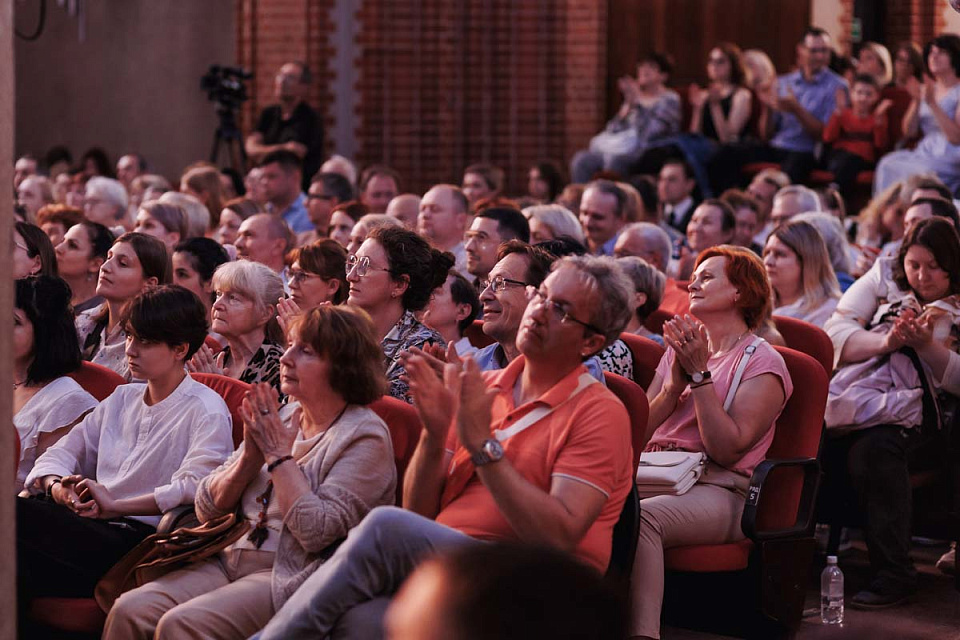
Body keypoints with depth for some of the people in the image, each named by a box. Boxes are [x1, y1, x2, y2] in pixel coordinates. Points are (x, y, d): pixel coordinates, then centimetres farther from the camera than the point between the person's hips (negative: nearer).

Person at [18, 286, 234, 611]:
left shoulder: (206, 410, 0)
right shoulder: (122, 398, 25)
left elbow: (194, 487, -16)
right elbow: (63, 452, 21)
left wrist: (114, 506, -18)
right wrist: (58, 486, -4)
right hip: (96, 528, 7)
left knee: (15, 514, -31)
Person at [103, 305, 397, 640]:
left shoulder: (364, 436, -6)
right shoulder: (281, 419, 15)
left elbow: (318, 531, -20)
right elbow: (207, 508, 13)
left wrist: (280, 455, -11)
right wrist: (250, 457, -4)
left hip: (289, 576, -7)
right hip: (230, 561, 7)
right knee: (129, 610, -16)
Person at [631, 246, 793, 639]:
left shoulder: (762, 362, 4)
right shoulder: (680, 348, 25)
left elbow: (727, 449, -10)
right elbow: (639, 433, 15)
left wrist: (700, 374, -8)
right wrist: (677, 382, 0)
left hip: (714, 489, -5)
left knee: (638, 516, -37)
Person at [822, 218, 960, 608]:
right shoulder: (884, 277, 17)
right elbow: (835, 335, 4)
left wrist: (925, 344, -12)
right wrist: (886, 342, -13)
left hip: (909, 405, -2)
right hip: (850, 394, 3)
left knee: (873, 449, -35)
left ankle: (892, 573, -27)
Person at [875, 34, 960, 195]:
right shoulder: (925, 89, 14)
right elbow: (909, 131, 10)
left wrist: (932, 103, -19)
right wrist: (916, 102, -7)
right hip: (924, 154, 5)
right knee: (888, 165, -20)